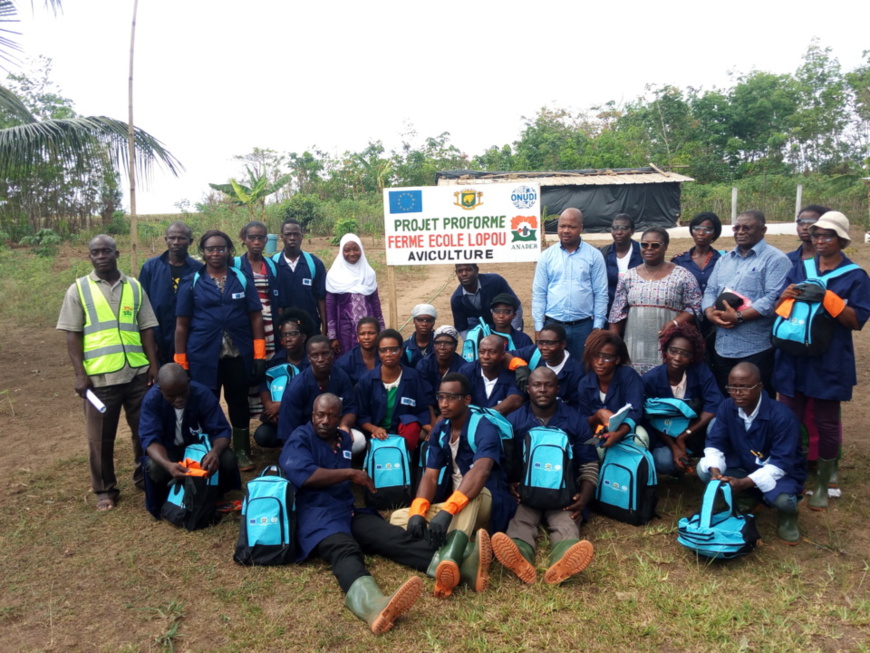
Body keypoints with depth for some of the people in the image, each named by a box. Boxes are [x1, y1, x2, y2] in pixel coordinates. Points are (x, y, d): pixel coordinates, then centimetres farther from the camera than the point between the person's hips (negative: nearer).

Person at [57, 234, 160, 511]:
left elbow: (146, 329, 9)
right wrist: (80, 373, -8)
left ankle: (144, 477, 30)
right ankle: (105, 489, 23)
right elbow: (73, 335, 0)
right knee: (101, 438, 7)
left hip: (137, 373, 2)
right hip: (100, 377, -2)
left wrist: (153, 364, 2)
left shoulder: (134, 287, 8)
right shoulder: (78, 289, 3)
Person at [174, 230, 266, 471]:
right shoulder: (191, 283, 3)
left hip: (239, 354, 1)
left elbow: (256, 317, 2)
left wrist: (260, 355, -5)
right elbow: (181, 325, 2)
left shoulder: (243, 279, 4)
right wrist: (181, 363, -2)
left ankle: (242, 452, 27)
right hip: (203, 356, -1)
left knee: (239, 403, 12)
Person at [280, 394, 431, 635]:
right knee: (346, 551, -38)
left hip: (351, 511, 6)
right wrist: (350, 473, -9)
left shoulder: (345, 438, 22)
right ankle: (375, 606, -68)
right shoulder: (300, 439, 3)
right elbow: (304, 475, -16)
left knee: (398, 537, -22)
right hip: (317, 516, -6)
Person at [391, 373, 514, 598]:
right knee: (398, 518, -15)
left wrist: (447, 510, -49)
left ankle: (449, 557, -65)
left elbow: (480, 472, -36)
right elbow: (430, 476, -6)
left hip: (487, 505, -6)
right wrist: (417, 512, -26)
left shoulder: (484, 429, -18)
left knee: (470, 493, -39)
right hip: (453, 509, 6)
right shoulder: (439, 431, 3)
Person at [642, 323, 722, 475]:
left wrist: (683, 437, -22)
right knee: (664, 462, -32)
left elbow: (714, 407, -22)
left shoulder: (700, 370, -16)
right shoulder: (650, 379, -15)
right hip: (667, 437, 0)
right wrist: (674, 447, -22)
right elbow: (651, 421, -9)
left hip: (697, 434, 0)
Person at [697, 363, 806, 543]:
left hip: (781, 472, -4)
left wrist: (744, 483, -39)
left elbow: (781, 463, -29)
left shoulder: (782, 416, -28)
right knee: (704, 469, -20)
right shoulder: (727, 407, -14)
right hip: (744, 466, 4)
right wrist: (716, 472, -32)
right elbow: (714, 443, -10)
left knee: (782, 498, -37)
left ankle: (786, 515, 4)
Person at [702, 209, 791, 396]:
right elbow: (710, 291, 14)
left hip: (757, 349, -6)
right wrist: (711, 313, -7)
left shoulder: (775, 259, -5)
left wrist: (739, 316, -21)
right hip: (722, 348, 7)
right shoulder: (724, 259, 18)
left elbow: (774, 299, -16)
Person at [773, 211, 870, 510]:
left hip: (829, 363, -3)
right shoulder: (798, 269, 8)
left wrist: (827, 298, -23)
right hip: (792, 358, 3)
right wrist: (784, 297, -15)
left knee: (826, 424, 8)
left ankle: (823, 484, 24)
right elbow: (778, 310, 7)